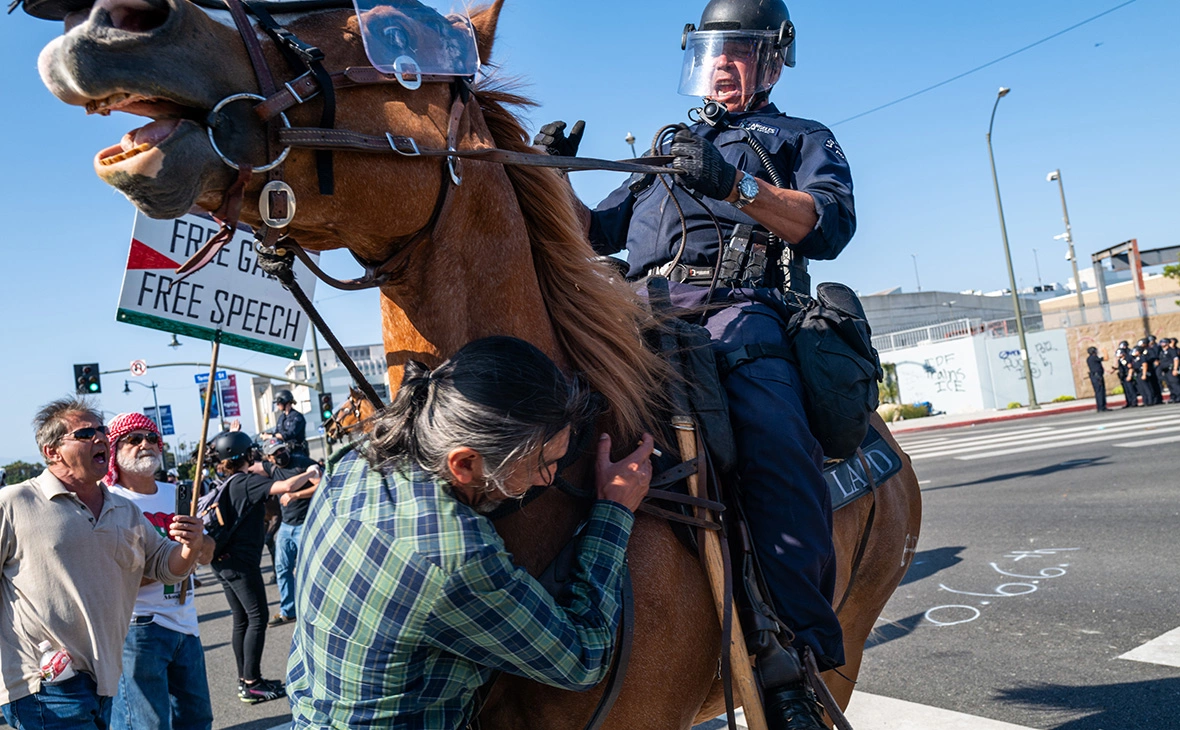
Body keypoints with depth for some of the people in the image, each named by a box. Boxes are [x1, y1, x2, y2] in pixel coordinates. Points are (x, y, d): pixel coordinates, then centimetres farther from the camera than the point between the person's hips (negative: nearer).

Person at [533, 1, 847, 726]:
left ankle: (793, 666, -34)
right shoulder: (665, 149, 36)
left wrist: (735, 185, -15)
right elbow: (594, 233, 32)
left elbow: (832, 224, 1)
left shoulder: (803, 140, 24)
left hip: (741, 309, -4)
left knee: (775, 442, -34)